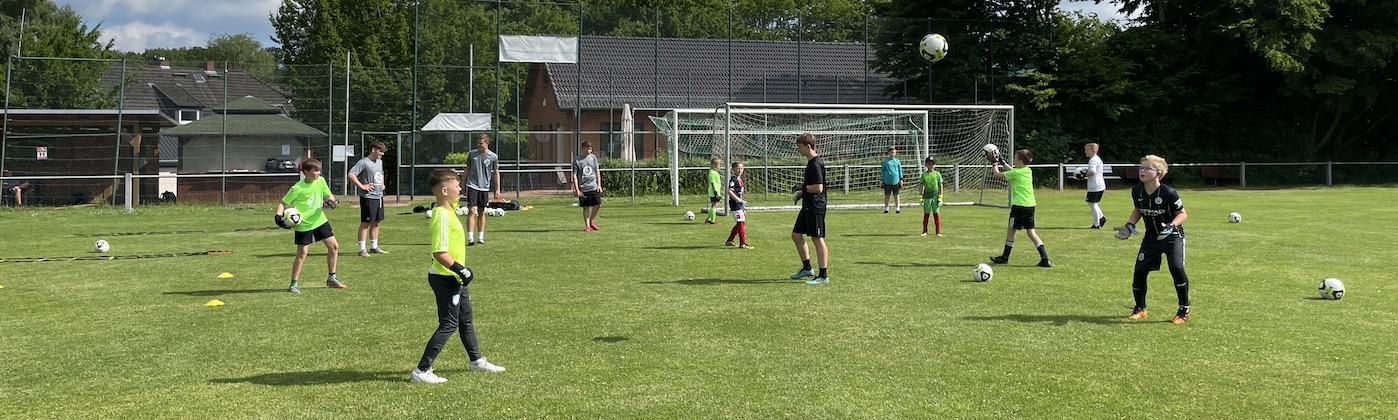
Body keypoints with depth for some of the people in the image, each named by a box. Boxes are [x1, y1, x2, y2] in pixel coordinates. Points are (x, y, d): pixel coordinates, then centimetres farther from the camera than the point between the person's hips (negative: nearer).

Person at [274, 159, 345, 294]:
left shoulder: (320, 181, -4)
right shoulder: (297, 188, -19)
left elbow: (329, 195, 10)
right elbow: (283, 203, -12)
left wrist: (331, 201, -13)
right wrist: (278, 216, -29)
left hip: (319, 219, 6)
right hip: (303, 224, -6)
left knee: (334, 246, 3)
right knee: (302, 253, -7)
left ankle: (331, 278, 17)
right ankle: (294, 284, 4)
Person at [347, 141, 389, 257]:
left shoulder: (380, 162, 14)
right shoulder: (364, 162, -12)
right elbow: (350, 174, -21)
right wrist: (362, 186, -19)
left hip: (379, 196, 8)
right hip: (368, 197, -8)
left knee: (375, 222, 14)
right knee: (365, 223, -5)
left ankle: (374, 247, 23)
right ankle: (362, 249, -2)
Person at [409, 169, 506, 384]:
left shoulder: (448, 210, 6)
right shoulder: (442, 216, -24)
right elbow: (439, 253, -30)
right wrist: (461, 270, -26)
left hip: (455, 278, 10)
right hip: (445, 278, -10)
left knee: (466, 319, 23)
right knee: (448, 325, -7)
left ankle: (477, 360, 40)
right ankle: (421, 371, -4)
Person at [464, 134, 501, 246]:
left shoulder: (493, 157, 0)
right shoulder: (472, 154, 3)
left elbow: (496, 173, 7)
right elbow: (467, 169, 13)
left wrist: (497, 189, 4)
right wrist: (464, 184, 15)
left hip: (484, 187, 1)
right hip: (472, 186, -1)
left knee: (481, 212, 9)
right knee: (472, 211, -10)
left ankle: (481, 237, 17)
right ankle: (470, 238, -14)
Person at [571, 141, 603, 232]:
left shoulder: (593, 157, 7)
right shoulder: (577, 160, -3)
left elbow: (597, 171, 12)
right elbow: (574, 175, -3)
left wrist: (599, 185, 5)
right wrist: (576, 189, -9)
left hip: (594, 187, 3)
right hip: (583, 188, -3)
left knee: (598, 204, -3)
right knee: (586, 207, 2)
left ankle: (591, 221, 19)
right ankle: (587, 226, 10)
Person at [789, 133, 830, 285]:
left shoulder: (816, 164, -18)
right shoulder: (811, 162, 14)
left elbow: (818, 188, -24)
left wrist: (802, 187, -11)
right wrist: (802, 192, 13)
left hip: (816, 207, -11)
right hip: (808, 206, 11)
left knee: (817, 239, -6)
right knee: (796, 234, 15)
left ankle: (823, 276, 0)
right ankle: (807, 268, 26)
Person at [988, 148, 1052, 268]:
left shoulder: (1015, 173, -11)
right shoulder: (1028, 171, 10)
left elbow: (997, 174, 0)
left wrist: (995, 163, 15)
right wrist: (1002, 162, 35)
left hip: (1019, 206, -7)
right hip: (1030, 205, 7)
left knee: (1010, 230, 7)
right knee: (1032, 232, 4)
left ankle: (1005, 257, 18)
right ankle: (1044, 258, -7)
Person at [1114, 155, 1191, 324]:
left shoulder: (1168, 193, -21)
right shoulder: (1137, 191, -6)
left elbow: (1182, 214, -11)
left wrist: (1171, 226, -28)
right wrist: (1129, 226, -1)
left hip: (1172, 237, -5)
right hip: (1151, 238, 5)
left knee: (1177, 268, -21)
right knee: (1139, 271, -1)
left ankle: (1184, 310, -3)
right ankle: (1140, 308, 22)